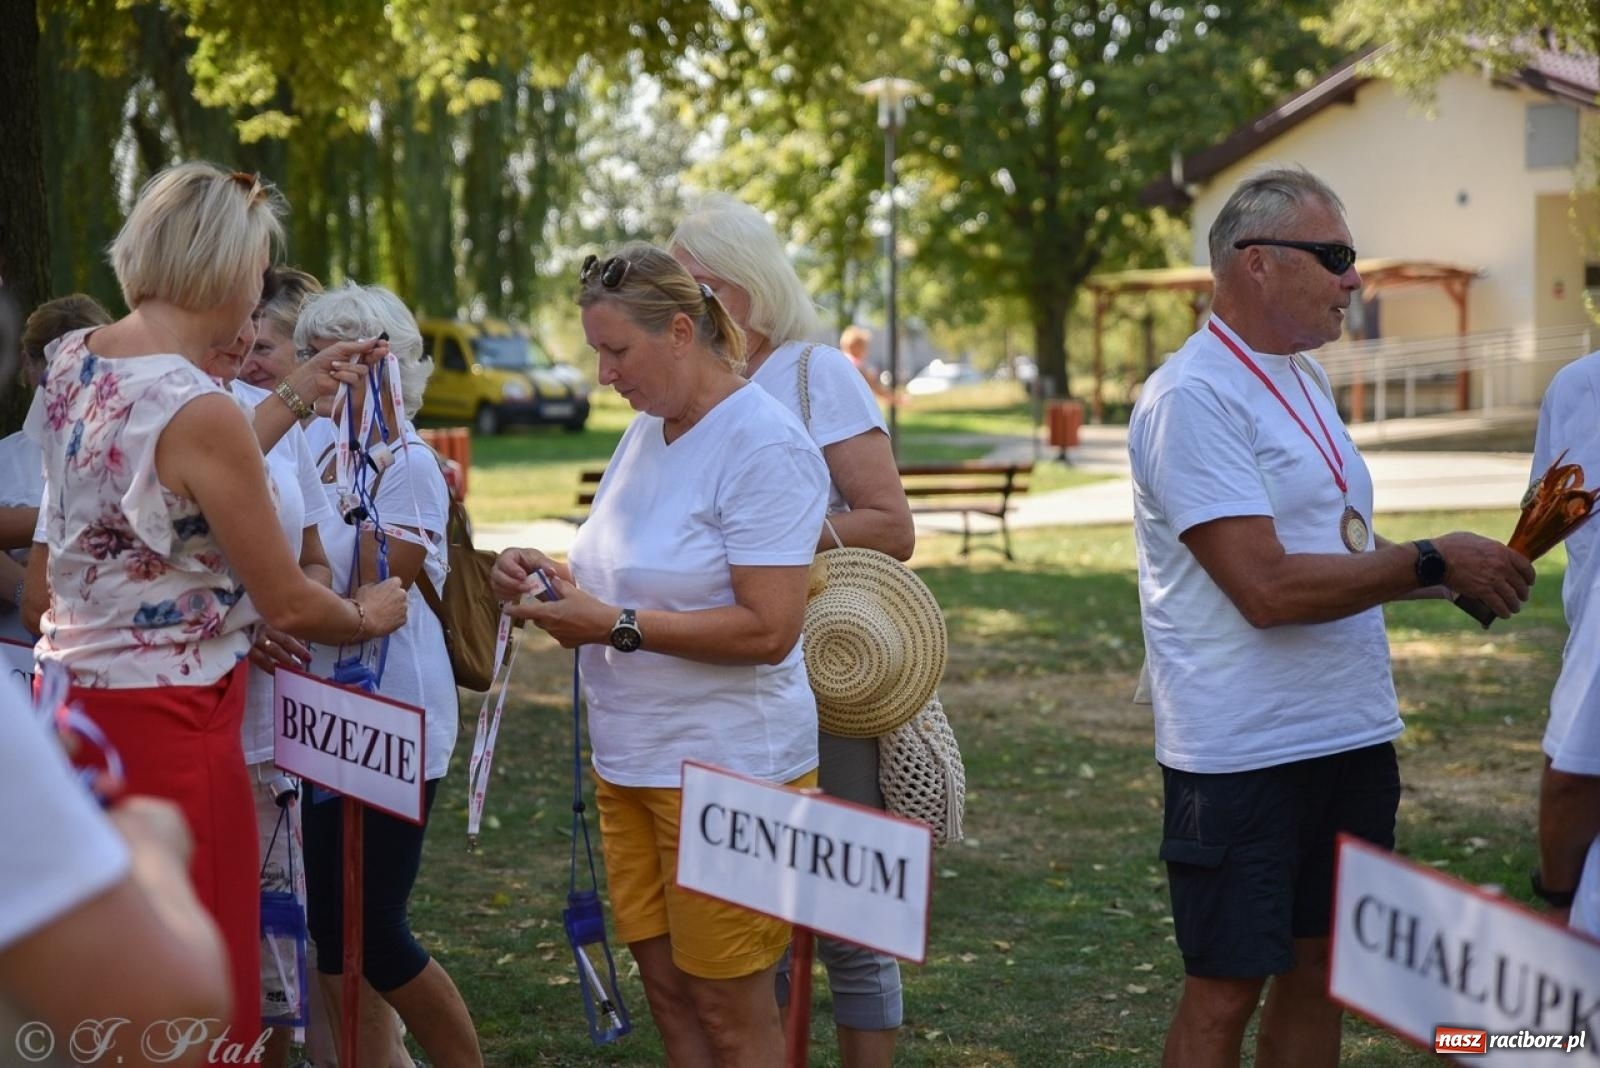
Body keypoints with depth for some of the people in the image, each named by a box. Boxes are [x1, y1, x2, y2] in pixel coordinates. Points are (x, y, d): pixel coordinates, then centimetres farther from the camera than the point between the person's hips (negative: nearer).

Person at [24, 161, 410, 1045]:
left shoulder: (71, 362, 3)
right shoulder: (199, 412, -21)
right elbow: (289, 605, -13)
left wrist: (288, 408, 23)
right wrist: (370, 613, 6)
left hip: (74, 694, 9)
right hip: (167, 718, -8)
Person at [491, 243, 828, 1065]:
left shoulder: (763, 445, -15)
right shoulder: (645, 434, 11)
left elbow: (768, 629, -22)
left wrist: (617, 625, -22)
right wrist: (554, 582, 2)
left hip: (726, 767, -8)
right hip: (631, 761, 8)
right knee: (666, 988, 11)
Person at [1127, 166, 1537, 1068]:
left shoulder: (1304, 380, 13)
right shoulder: (1193, 399, -16)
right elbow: (1268, 587, -24)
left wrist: (1466, 573, 4)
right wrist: (1431, 563, -17)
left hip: (1352, 738, 9)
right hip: (1244, 754, -8)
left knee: (1320, 970, 13)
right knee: (1226, 990, 0)